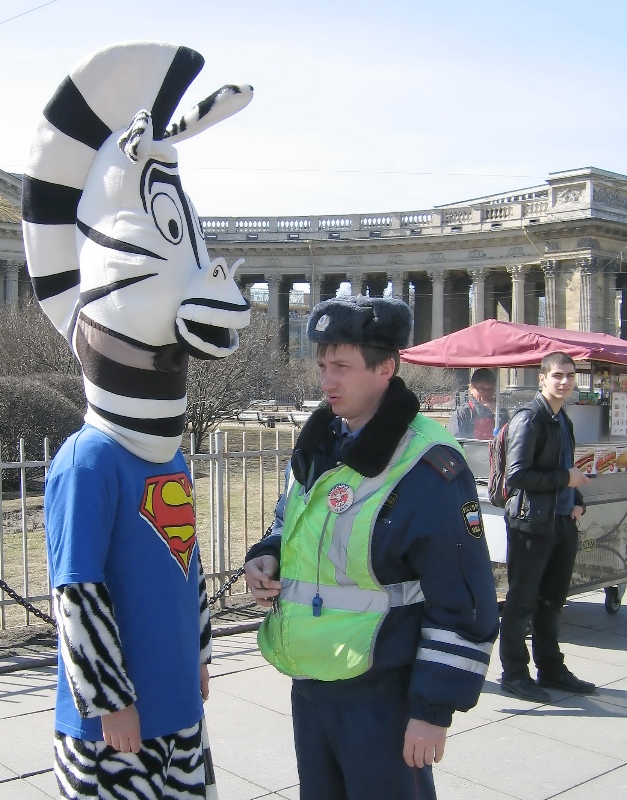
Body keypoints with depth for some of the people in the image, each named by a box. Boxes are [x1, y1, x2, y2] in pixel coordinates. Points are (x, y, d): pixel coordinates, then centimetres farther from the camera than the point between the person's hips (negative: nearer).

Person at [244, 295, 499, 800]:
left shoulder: (429, 468, -18)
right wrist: (267, 558, 0)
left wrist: (434, 708, -15)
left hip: (383, 696, -7)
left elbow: (463, 604, -17)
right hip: (309, 685, 7)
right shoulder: (316, 447, 6)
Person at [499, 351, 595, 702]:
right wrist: (566, 478, -15)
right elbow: (516, 476, -21)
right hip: (532, 524, -8)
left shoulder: (564, 420, 15)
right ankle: (514, 674, 12)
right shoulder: (529, 417, -13)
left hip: (563, 524, 8)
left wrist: (577, 502, 7)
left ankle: (551, 669, 29)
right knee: (522, 601, 2)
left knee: (552, 600, 17)